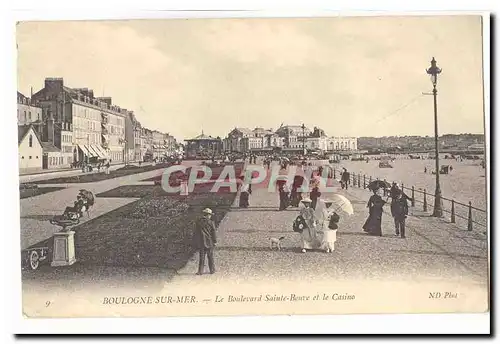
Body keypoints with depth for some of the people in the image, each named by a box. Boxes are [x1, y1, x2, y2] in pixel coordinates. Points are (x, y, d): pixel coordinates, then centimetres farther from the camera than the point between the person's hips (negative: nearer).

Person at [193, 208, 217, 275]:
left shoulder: (198, 222, 1)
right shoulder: (211, 222, -8)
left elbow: (196, 232, 6)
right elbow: (213, 233, -6)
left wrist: (196, 242, 13)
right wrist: (215, 241, 2)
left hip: (201, 242, 2)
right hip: (209, 242, -2)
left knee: (202, 257, 6)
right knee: (210, 257, 9)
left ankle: (200, 271, 2)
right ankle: (212, 270, 15)